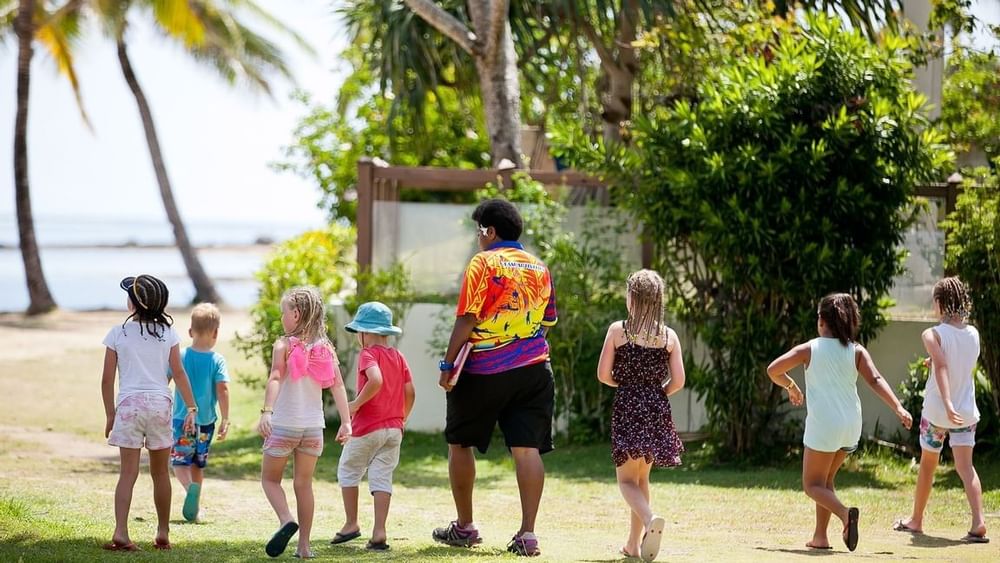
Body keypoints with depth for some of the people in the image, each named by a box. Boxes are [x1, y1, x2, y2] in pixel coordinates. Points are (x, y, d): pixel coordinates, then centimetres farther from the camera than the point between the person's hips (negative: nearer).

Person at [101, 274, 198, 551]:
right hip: (160, 403, 1)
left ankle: (120, 533, -17)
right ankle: (163, 533, 19)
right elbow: (178, 373, 0)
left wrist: (110, 414, 8)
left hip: (128, 404, -1)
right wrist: (191, 407, 5)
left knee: (128, 472, -3)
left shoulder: (118, 333, -1)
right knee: (160, 472, 13)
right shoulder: (168, 333, 3)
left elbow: (107, 379, -1)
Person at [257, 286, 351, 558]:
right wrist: (346, 422, -1)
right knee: (304, 484, 12)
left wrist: (266, 411, -32)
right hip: (313, 426, 4)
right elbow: (338, 385, 0)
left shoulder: (284, 345, -8)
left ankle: (286, 521, -15)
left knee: (270, 478, 11)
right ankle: (304, 544, 10)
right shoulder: (325, 348, 4)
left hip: (284, 424, -4)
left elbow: (275, 378, -22)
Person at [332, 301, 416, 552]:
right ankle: (379, 531, -4)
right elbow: (410, 392, 9)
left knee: (347, 470, 13)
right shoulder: (398, 357, 9)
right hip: (394, 428, 6)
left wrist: (356, 404, -18)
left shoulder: (367, 354, -10)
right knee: (382, 477, 4)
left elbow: (376, 381, -29)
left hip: (367, 427, -6)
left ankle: (351, 523, 14)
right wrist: (402, 418, 22)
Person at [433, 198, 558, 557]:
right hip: (532, 370, 5)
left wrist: (448, 365, -9)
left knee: (460, 443, 12)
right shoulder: (539, 268, 10)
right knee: (528, 449, -1)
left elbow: (467, 319, -13)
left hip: (483, 372, -5)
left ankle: (464, 527, 18)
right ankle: (527, 534, -8)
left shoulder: (483, 262, -8)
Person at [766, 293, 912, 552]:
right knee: (825, 480, 21)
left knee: (812, 484, 2)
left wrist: (790, 386, 15)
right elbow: (875, 380, -10)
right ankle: (820, 537, 16)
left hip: (823, 425, -5)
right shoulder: (856, 351, 4)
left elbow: (773, 370, -4)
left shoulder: (809, 349, -2)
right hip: (851, 426, 5)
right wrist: (898, 408, -17)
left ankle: (844, 512, -27)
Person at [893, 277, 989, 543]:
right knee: (965, 466, -4)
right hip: (966, 411, 3)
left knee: (927, 465, 14)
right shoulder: (974, 334, 3)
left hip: (937, 411, -3)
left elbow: (941, 367, -26)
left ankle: (916, 520, 30)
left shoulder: (933, 335, -12)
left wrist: (947, 404, -34)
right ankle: (978, 522, -23)